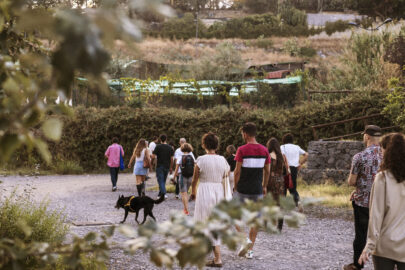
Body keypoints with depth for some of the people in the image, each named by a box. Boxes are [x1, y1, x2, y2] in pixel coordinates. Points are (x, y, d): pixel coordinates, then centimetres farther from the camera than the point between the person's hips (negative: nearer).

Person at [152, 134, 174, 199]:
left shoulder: (158, 147, -7)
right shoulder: (170, 147, 3)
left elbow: (153, 156, -13)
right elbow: (171, 159, 2)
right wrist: (171, 168, 9)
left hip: (160, 166, -4)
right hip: (167, 166, 4)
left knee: (160, 181, -5)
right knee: (163, 181, 15)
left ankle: (163, 194, -20)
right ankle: (160, 194, 23)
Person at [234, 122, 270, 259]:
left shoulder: (242, 149, -11)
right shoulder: (264, 150, 2)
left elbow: (237, 171, -11)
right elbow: (267, 171, 7)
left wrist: (235, 186, 1)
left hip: (243, 189, -4)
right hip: (257, 190, 4)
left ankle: (245, 239, -11)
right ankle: (250, 250, 10)